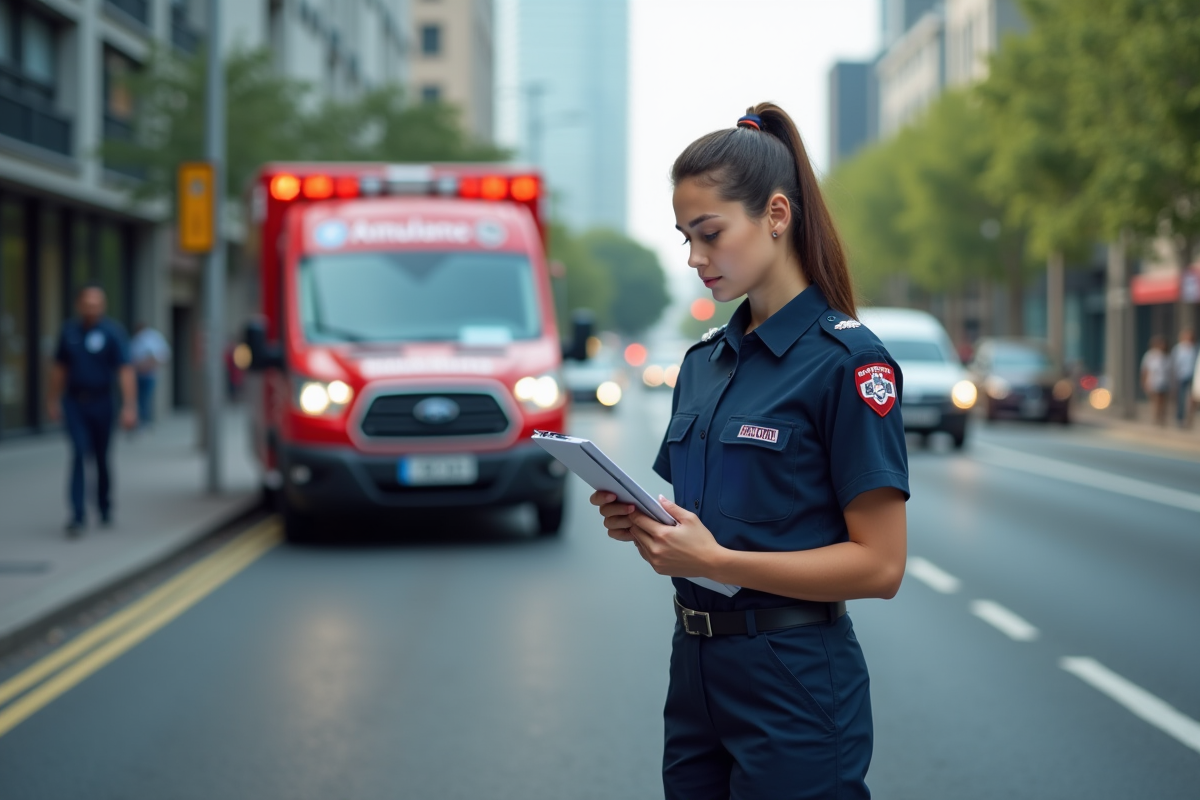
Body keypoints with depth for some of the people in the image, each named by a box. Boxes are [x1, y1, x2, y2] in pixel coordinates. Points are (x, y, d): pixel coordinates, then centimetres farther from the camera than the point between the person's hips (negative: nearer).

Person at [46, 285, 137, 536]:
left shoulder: (112, 332, -9)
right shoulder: (69, 331, 4)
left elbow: (125, 371, -15)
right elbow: (59, 368, 14)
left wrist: (129, 406, -23)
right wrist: (53, 401, 16)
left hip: (101, 402, -1)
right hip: (74, 404, 1)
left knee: (101, 457, 11)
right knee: (79, 453, -12)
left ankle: (105, 508, 32)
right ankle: (77, 515, -16)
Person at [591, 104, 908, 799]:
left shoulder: (847, 360, -12)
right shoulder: (703, 363, 10)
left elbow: (879, 564, -16)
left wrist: (714, 560, -23)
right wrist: (642, 524, -3)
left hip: (795, 689, -7)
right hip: (697, 671, 7)